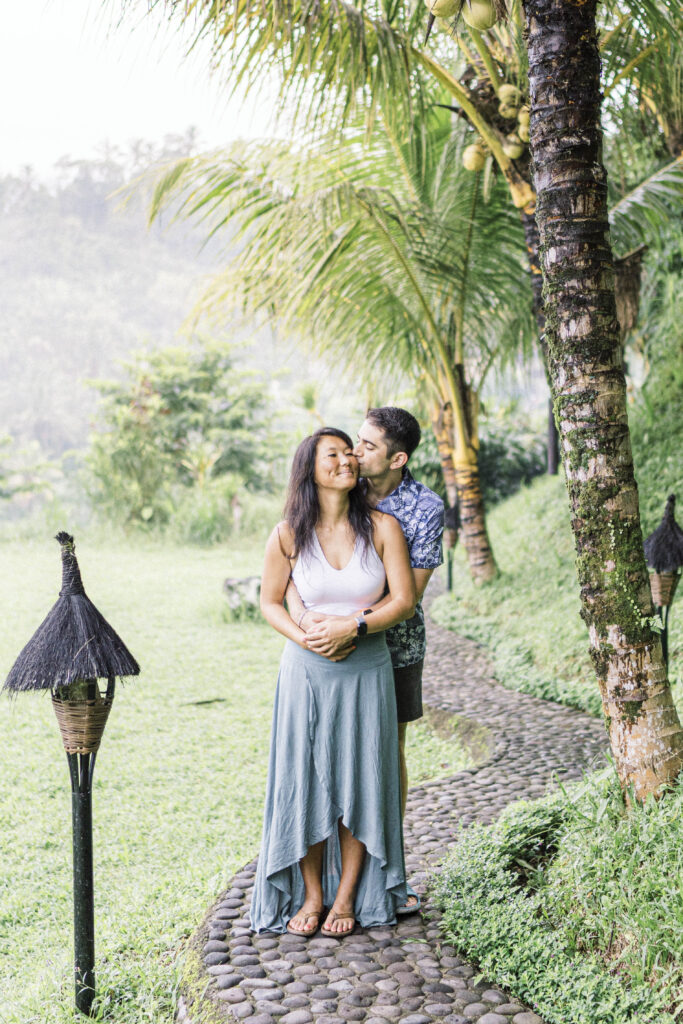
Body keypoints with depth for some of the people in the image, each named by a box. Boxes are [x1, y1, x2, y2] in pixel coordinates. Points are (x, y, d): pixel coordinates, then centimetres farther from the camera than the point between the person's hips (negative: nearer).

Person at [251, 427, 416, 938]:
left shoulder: (382, 527, -7)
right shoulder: (288, 535, -6)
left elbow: (404, 600, -7)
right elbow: (270, 602, 3)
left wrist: (350, 627, -19)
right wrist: (304, 639, -14)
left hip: (368, 671, 0)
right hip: (307, 672, 0)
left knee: (359, 782, 6)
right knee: (305, 781, 5)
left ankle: (347, 895, 21)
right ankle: (311, 893, 22)